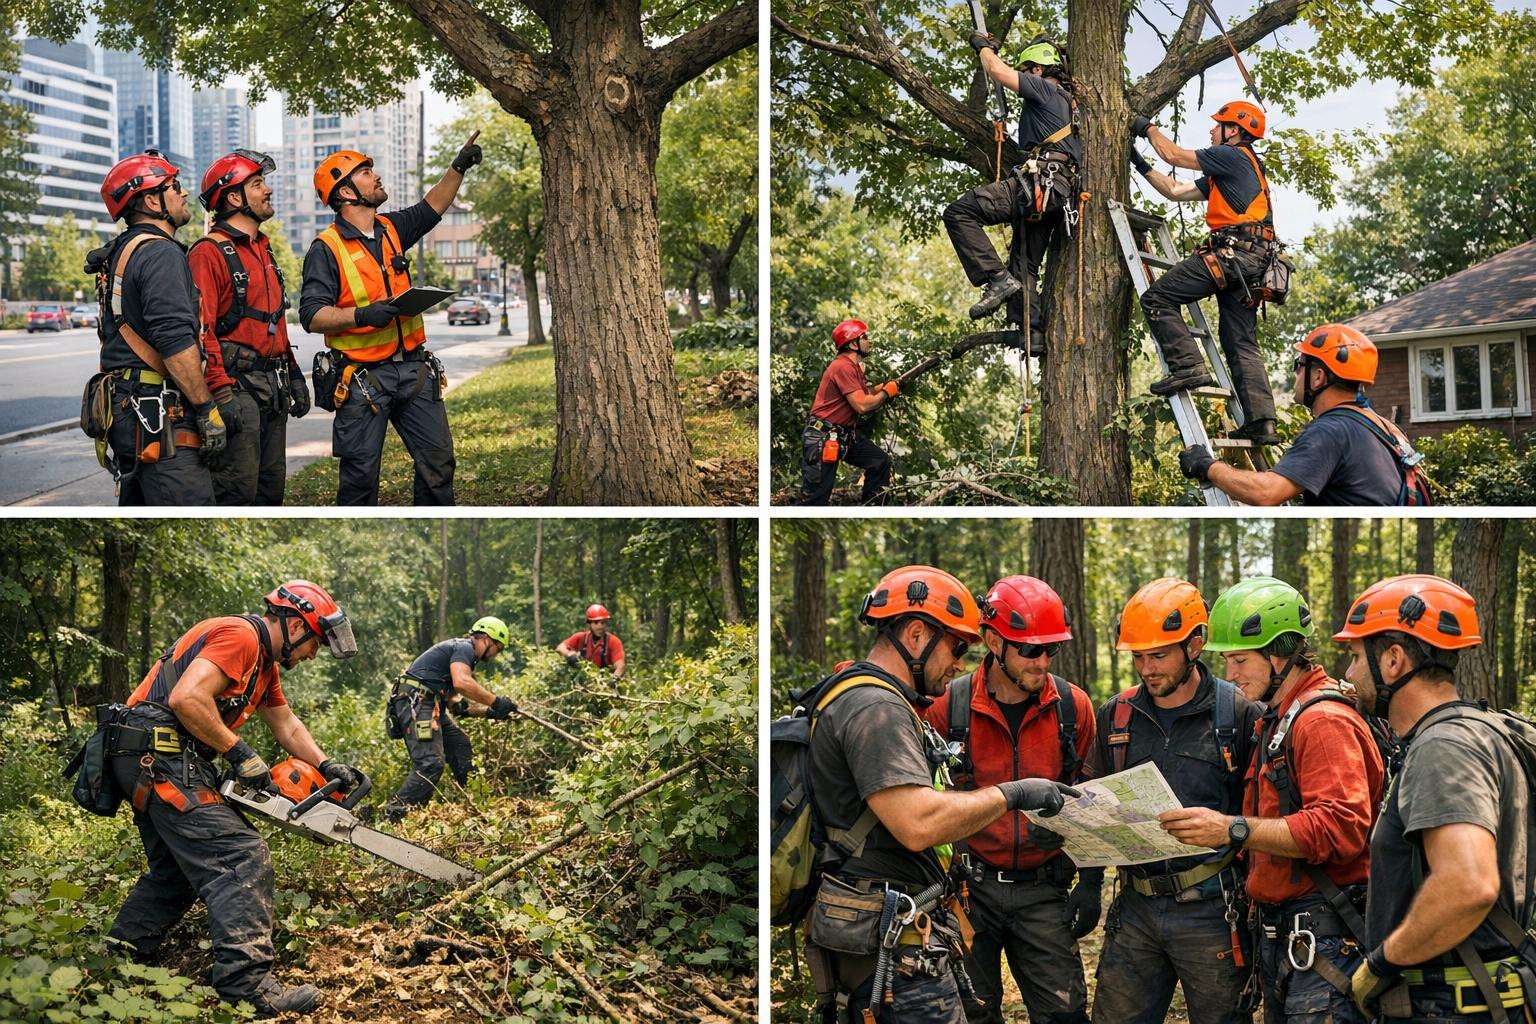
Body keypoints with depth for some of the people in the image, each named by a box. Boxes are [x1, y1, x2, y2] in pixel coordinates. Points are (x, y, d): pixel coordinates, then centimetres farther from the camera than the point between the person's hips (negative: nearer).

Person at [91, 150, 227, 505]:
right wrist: (208, 410, -18)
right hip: (160, 414, -11)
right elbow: (176, 342, -22)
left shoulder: (121, 253, 20)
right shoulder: (161, 253, -12)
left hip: (125, 409, 11)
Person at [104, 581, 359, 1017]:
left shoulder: (264, 662, 20)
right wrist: (239, 753, -17)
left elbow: (286, 724, 28)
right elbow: (187, 699, -25)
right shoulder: (240, 636, -13)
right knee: (242, 858, -16)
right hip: (160, 752, -11)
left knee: (177, 869, 22)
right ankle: (249, 987, -23)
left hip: (150, 761, 11)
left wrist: (327, 766, 16)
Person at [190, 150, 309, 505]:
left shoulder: (262, 249, 19)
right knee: (238, 490, -10)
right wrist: (222, 393, -23)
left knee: (271, 486, 12)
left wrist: (293, 375, 21)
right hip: (238, 384, -9)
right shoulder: (210, 253, -10)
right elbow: (201, 330, -17)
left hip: (273, 387, 9)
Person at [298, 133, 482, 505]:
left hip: (413, 369, 6)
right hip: (362, 378, -6)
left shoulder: (392, 229, 11)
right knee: (361, 473, 0)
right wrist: (361, 315, -29)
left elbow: (431, 209, 29)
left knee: (438, 461, 7)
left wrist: (458, 167, 23)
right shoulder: (326, 248, -9)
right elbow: (312, 315, -15)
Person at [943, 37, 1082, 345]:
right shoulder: (1068, 100, 28)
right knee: (1024, 267, 12)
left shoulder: (1045, 89, 1)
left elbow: (997, 71, -2)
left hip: (1038, 183, -10)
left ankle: (997, 278, -23)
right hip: (1060, 192, 10)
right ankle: (1034, 334, 2)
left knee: (959, 212, -16)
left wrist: (984, 47, 15)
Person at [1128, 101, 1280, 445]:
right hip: (1252, 262, 10)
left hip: (1231, 251, -10)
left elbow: (1174, 155, 3)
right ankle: (1261, 422, -2)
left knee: (1157, 298, -9)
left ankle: (1188, 366, -22)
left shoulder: (1232, 155, 2)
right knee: (1242, 345, 6)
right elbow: (1176, 192, 30)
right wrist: (1141, 164, 30)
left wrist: (1148, 127, 19)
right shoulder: (1223, 174, 30)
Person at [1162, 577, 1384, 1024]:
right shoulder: (1274, 720, 19)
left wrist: (1233, 830, -27)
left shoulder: (1325, 721, -14)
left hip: (1323, 940, -10)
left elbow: (1341, 827, -25)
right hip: (1278, 935, 10)